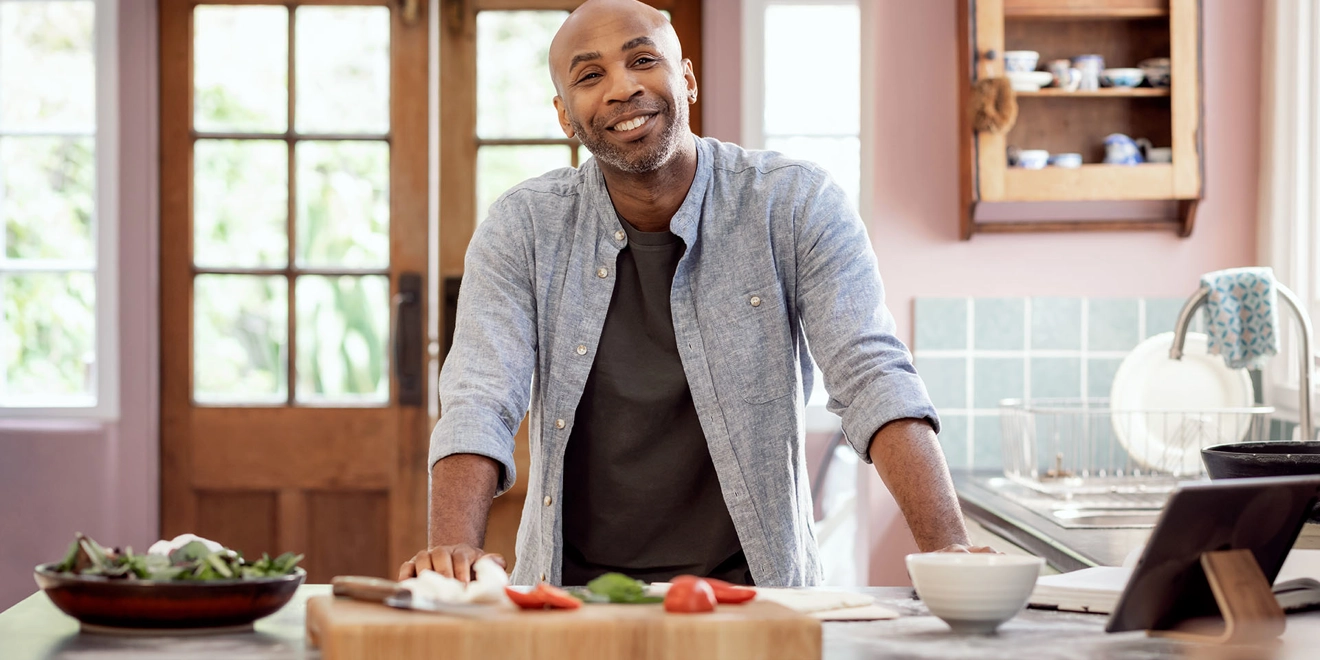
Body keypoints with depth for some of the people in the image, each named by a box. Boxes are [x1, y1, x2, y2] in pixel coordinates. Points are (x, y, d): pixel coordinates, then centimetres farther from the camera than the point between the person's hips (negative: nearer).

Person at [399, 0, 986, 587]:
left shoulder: (796, 207, -2)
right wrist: (454, 547, -27)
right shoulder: (521, 230, 2)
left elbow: (872, 379, -10)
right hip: (571, 596, 2)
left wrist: (949, 550, -24)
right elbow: (480, 403, -7)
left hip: (753, 588, -1)